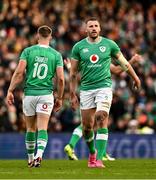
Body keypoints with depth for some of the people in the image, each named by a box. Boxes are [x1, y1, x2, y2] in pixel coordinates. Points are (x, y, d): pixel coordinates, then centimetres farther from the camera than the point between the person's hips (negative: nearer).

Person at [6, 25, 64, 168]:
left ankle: (30, 159, 23)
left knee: (31, 128, 13)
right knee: (43, 128, -5)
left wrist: (10, 90, -2)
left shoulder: (28, 51, 0)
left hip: (29, 93, 1)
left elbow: (19, 72, -7)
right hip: (46, 94, -1)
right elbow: (60, 78, -1)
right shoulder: (56, 55, 2)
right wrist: (59, 98, 9)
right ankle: (39, 155, -26)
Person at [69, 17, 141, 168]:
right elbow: (73, 72, 8)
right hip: (86, 89, 2)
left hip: (104, 86, -2)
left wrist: (135, 78, 25)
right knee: (87, 126, 4)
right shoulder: (79, 47, 3)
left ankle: (99, 159, -20)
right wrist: (72, 94, 5)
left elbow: (123, 62, 15)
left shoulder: (109, 44, 2)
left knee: (102, 121, -18)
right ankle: (92, 152, 32)